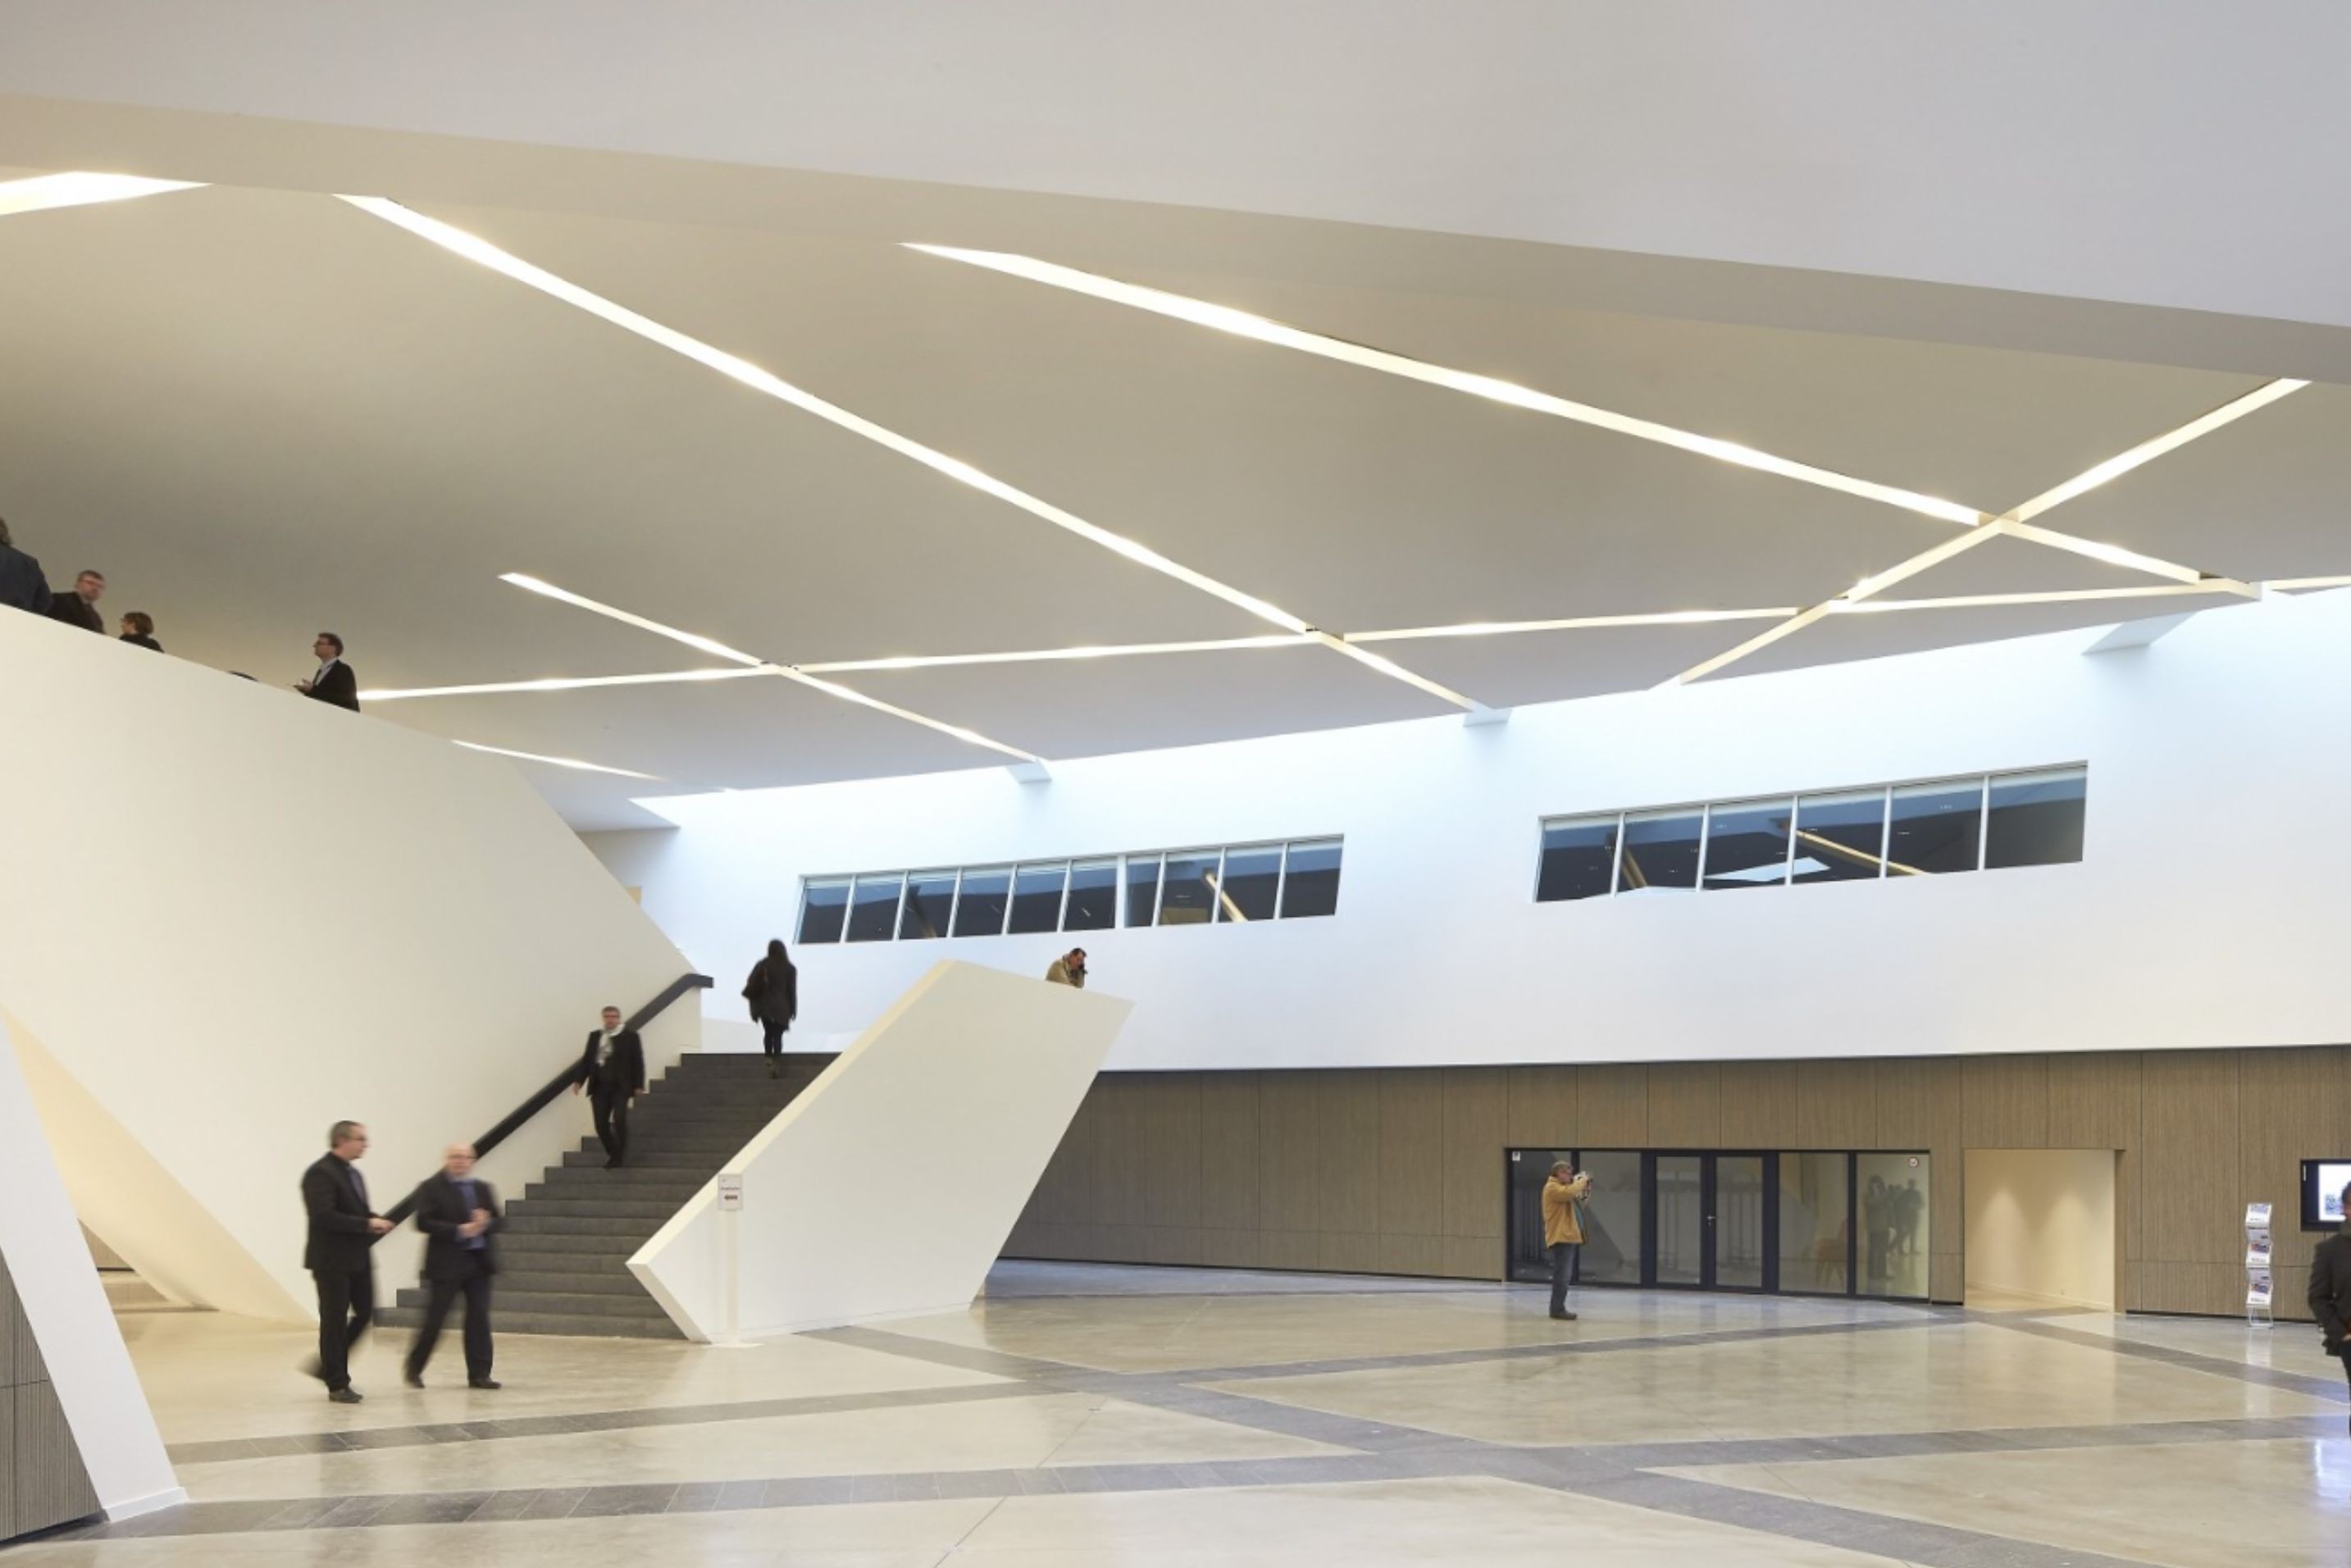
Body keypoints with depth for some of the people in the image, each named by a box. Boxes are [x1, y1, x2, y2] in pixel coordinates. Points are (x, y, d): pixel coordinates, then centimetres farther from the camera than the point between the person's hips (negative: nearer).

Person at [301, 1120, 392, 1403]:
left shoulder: (352, 1173, 15)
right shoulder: (320, 1173, -14)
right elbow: (323, 1216, -24)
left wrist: (376, 1221, 0)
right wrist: (367, 1223, -22)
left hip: (357, 1258, 9)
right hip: (332, 1260, -9)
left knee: (364, 1313, 9)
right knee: (335, 1320, -1)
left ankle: (328, 1366, 24)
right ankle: (337, 1385, 8)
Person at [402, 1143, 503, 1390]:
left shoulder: (482, 1188, 13)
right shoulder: (431, 1188, -3)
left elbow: (498, 1220, 11)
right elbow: (424, 1222, -13)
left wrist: (485, 1224, -13)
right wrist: (460, 1231, -20)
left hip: (479, 1261, 5)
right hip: (446, 1264, -4)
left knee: (479, 1318, 2)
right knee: (434, 1319, 0)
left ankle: (479, 1374, 6)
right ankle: (414, 1369, 17)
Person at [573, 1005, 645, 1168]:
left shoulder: (630, 1036, 1)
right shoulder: (594, 1037, 12)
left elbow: (638, 1062, -1)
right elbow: (587, 1060, 12)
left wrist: (638, 1085, -7)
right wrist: (579, 1081, 1)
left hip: (620, 1087, -4)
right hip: (599, 1087, 4)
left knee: (619, 1120, -13)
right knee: (601, 1124, 1)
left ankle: (620, 1157, 0)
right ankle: (613, 1155, 17)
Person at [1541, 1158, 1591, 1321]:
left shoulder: (1563, 1187, 22)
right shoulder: (1552, 1187, -10)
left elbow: (1578, 1204, 27)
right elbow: (1569, 1192, -29)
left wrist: (1584, 1190, 11)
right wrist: (1581, 1181, -14)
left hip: (1568, 1237, 10)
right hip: (1560, 1237, -10)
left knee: (1564, 1275, 13)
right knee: (1562, 1274, -13)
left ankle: (1558, 1308, 18)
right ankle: (1557, 1309, -14)